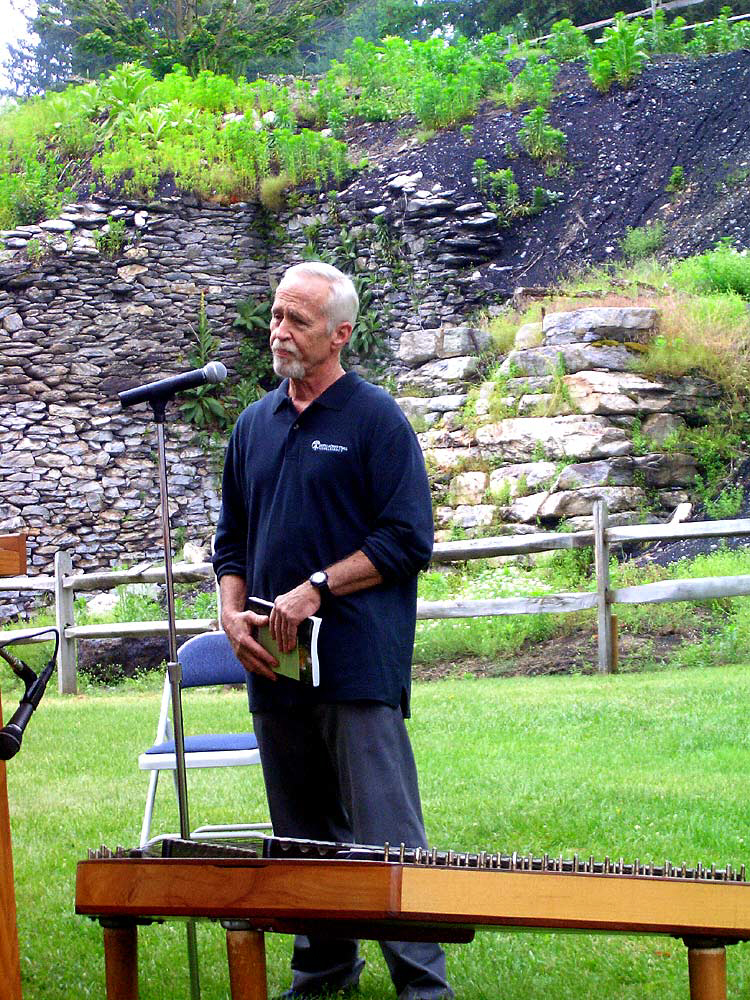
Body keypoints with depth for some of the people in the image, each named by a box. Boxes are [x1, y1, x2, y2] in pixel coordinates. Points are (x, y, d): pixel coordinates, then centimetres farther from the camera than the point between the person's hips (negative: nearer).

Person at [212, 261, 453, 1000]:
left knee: (384, 838, -8)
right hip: (274, 664, 6)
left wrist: (316, 590, -15)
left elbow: (407, 540, -9)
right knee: (301, 838, 13)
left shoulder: (376, 420, -3)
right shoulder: (255, 425, 15)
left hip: (358, 667, -6)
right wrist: (232, 613, 4)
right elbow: (232, 540, 22)